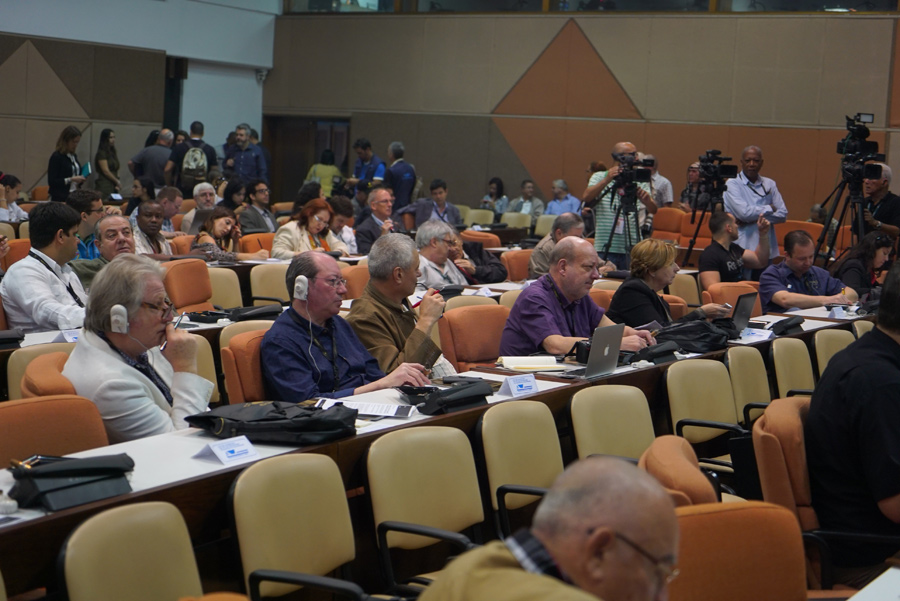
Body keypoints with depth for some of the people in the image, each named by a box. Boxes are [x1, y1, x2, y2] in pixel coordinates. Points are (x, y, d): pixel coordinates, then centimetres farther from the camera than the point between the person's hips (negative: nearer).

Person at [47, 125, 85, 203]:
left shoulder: (74, 156, 13)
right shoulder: (56, 157, -9)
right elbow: (51, 182, -15)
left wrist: (80, 179, 2)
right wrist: (71, 179, -21)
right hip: (60, 198, -7)